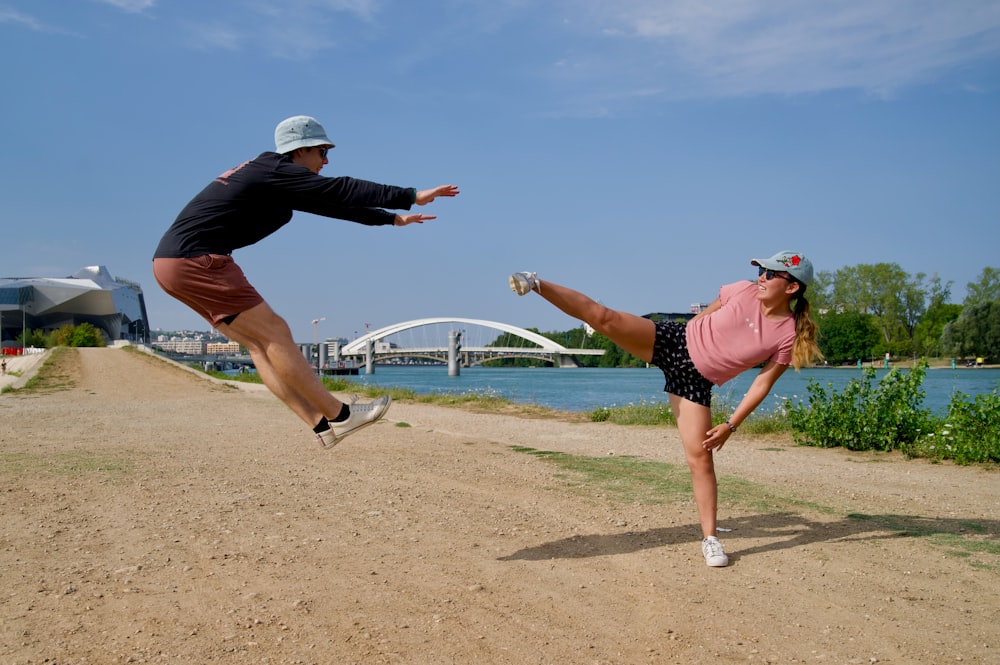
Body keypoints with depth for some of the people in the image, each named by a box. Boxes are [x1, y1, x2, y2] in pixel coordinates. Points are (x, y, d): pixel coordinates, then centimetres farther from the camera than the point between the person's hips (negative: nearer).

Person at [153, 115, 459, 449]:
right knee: (274, 333, -9)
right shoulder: (275, 171, -9)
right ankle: (339, 416, -4)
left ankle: (322, 424, 3)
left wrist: (392, 218, 30)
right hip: (195, 260, -10)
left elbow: (331, 204, 25)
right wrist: (411, 196, -13)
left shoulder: (279, 182, 20)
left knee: (259, 343, 5)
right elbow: (340, 190, -14)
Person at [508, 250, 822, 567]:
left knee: (700, 457, -6)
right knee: (604, 317, -19)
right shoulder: (744, 291, -5)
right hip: (674, 340, 1)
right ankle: (537, 284, -9)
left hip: (696, 382, -1)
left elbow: (763, 383, -8)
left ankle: (710, 538, 8)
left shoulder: (789, 334, -11)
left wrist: (730, 425, -10)